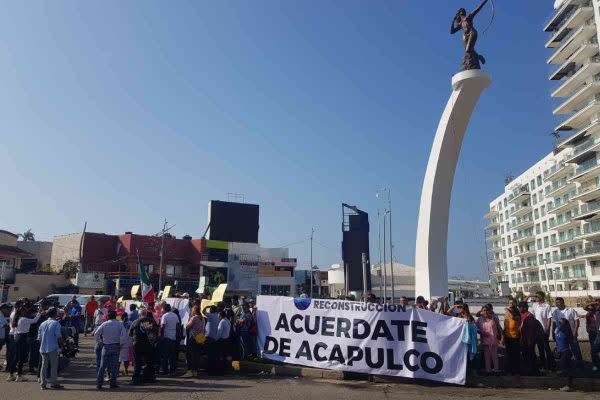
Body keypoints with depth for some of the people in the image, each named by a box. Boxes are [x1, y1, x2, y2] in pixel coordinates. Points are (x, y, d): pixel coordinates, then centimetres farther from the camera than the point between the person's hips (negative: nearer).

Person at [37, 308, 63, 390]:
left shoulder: (42, 324, 10)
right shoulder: (55, 323, -9)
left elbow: (39, 337, 11)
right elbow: (59, 336, -13)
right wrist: (61, 345, 1)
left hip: (43, 348, 6)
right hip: (53, 348, -6)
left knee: (44, 366, 11)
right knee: (54, 366, 2)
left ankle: (43, 384, 14)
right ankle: (53, 383, 5)